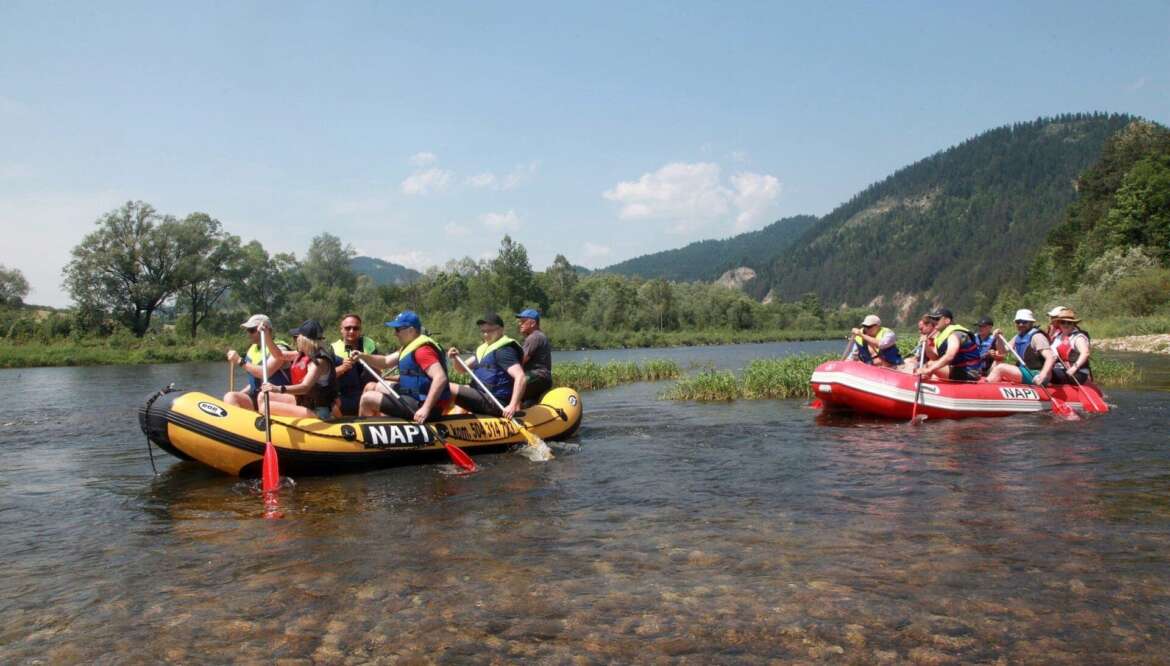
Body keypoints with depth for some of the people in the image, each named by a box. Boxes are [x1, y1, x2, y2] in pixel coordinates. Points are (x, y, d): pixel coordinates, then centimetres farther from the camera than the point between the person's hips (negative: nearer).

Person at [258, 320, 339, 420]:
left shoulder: (319, 361, -23)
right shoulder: (302, 354, 5)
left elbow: (305, 387, -37)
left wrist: (279, 389, -52)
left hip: (317, 412, -10)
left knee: (267, 407, -20)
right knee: (264, 397, 9)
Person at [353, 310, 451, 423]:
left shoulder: (423, 349, -19)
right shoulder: (410, 346, 15)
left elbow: (441, 378, -30)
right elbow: (386, 362, 17)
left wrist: (426, 409, -34)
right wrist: (363, 356, 1)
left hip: (420, 406, -11)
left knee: (367, 398, -7)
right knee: (378, 387, 30)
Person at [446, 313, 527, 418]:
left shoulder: (503, 350, -13)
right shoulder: (484, 349, 16)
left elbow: (521, 378, -25)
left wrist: (512, 406, -32)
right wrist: (456, 358, -1)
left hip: (495, 404, -10)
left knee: (448, 388, -19)